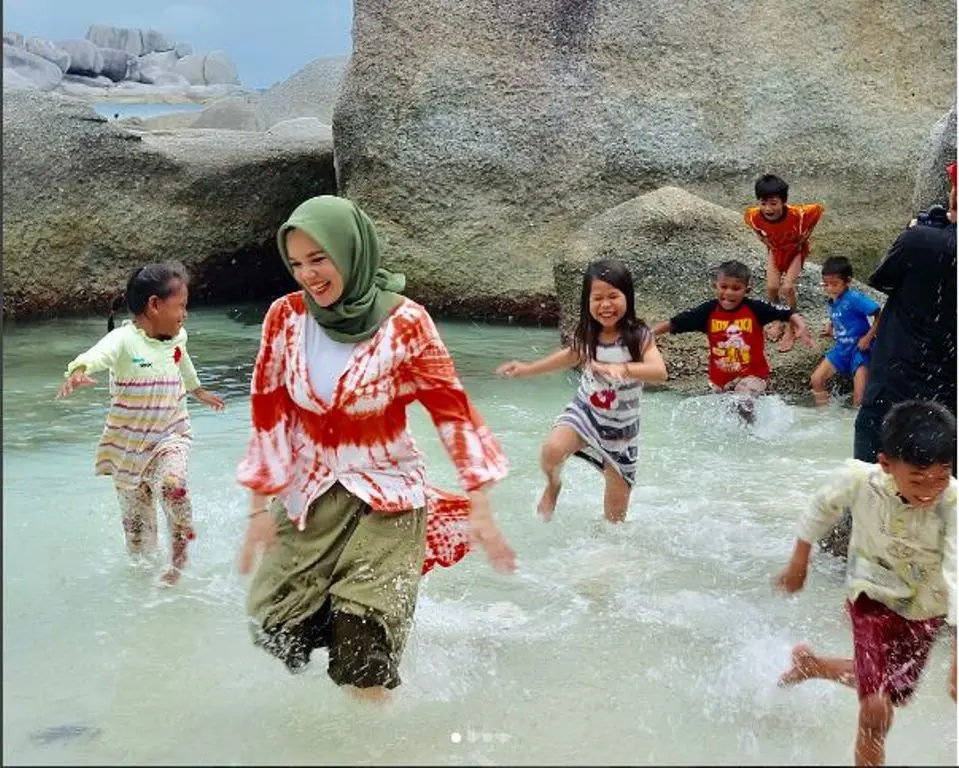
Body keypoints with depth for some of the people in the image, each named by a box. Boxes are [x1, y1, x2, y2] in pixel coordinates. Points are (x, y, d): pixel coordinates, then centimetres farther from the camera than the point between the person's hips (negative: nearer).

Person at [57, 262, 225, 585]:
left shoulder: (177, 337, 0)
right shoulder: (124, 340, -19)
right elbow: (98, 354, -42)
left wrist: (199, 391, 43)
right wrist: (78, 371, -66)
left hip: (170, 435, 2)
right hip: (128, 443, -2)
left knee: (172, 485, -28)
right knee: (136, 516, 9)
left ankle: (180, 557, -9)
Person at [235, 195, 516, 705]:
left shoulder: (404, 322, -14)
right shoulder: (286, 317, -5)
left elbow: (453, 412, -8)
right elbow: (268, 414, 2)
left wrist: (480, 510, -10)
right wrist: (259, 509, 2)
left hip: (386, 502, -3)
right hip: (307, 501, 4)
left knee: (363, 657, -8)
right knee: (273, 633, 1)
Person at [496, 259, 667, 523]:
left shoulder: (638, 336, -20)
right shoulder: (587, 335, -7)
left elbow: (660, 371, -37)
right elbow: (572, 356, 16)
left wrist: (622, 369, -53)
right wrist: (528, 369, 14)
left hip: (620, 427, -2)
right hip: (584, 411, 2)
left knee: (615, 512, 5)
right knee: (552, 449, -28)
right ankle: (553, 486, 4)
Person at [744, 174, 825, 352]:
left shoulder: (797, 214, -40)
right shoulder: (754, 215, -32)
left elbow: (819, 209, -20)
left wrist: (805, 236, -17)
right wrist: (762, 238, -7)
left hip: (795, 250, -3)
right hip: (774, 249, 3)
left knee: (787, 287, -14)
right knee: (771, 287, -6)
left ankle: (791, 327, 8)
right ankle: (778, 319, 23)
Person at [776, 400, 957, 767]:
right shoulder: (860, 479, -26)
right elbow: (823, 506, -4)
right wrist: (799, 561, 5)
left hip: (925, 609, 2)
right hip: (873, 596, -1)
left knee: (894, 692, 22)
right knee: (876, 710, -13)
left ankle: (810, 663, 48)